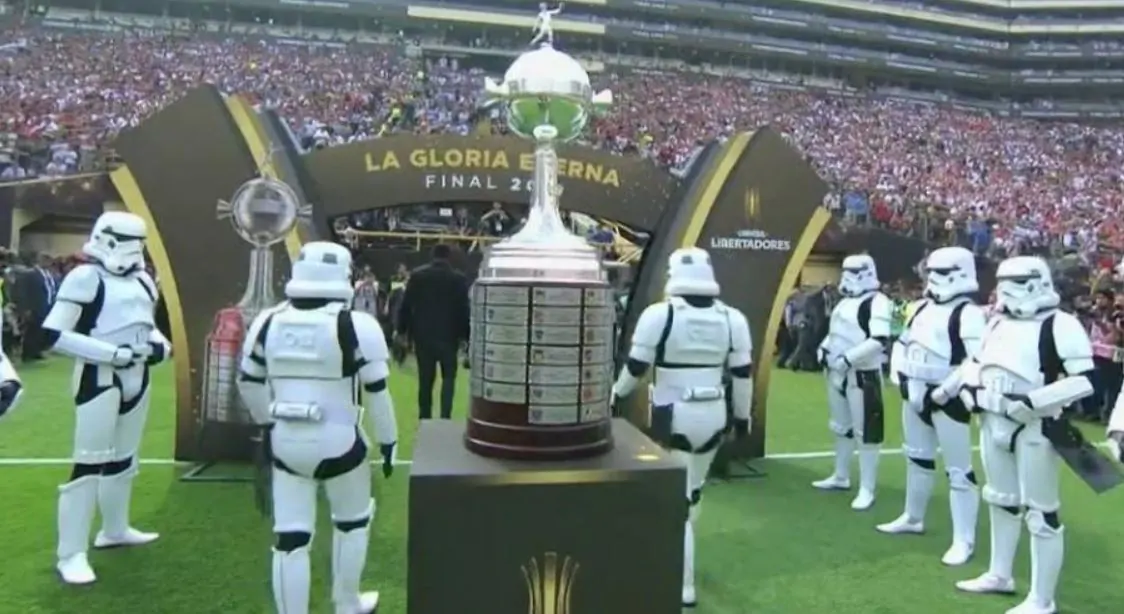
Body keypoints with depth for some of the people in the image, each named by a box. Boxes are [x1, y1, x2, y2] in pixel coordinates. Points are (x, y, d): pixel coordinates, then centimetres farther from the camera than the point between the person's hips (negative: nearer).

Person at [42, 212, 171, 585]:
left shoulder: (141, 281, 9)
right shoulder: (86, 278, -15)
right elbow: (53, 335, -20)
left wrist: (159, 345, 0)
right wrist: (112, 353, -23)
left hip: (136, 376, 8)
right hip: (99, 377, -8)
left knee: (124, 458, 20)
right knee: (90, 463, -8)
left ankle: (114, 530, 37)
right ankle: (71, 554, 1)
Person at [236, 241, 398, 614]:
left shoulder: (269, 322, 1)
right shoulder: (355, 326, -14)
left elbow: (249, 383, 13)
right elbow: (377, 393, -9)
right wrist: (388, 442, 4)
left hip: (285, 442, 3)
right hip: (337, 443, -3)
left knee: (291, 536, 9)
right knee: (353, 521, 22)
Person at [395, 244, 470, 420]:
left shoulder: (417, 275, 1)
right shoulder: (458, 278, -4)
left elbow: (405, 305, 1)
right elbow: (464, 309, -4)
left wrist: (402, 330, 7)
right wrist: (464, 335, 2)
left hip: (423, 334, 2)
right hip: (448, 335, -2)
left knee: (425, 378, 9)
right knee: (448, 376, 8)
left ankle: (425, 417, 12)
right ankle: (445, 416, -5)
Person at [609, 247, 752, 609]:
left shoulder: (660, 315, -13)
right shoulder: (731, 319, -1)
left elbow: (636, 367, -5)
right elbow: (742, 374, 5)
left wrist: (617, 393, 14)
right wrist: (743, 415, 18)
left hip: (674, 417, -5)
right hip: (714, 415, 5)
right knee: (693, 489, 23)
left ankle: (683, 587, 5)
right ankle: (677, 555, 43)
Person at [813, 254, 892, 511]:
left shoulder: (877, 302, -15)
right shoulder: (844, 301, 14)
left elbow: (879, 341, -25)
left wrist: (847, 358, -25)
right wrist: (824, 350, 5)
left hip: (862, 375, -9)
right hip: (837, 373, 10)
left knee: (866, 432, -4)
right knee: (841, 427, 20)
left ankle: (867, 489, 2)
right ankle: (841, 477, 34)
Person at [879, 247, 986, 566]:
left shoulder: (968, 314, -15)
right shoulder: (923, 307, 11)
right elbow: (904, 342, 20)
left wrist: (945, 391, -23)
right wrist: (899, 373, 5)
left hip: (946, 399, -9)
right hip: (915, 394, 9)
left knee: (958, 470, -4)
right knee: (917, 458, 22)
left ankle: (964, 541, 3)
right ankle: (913, 518, 39)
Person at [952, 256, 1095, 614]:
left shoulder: (1061, 326, -13)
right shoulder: (999, 323, 12)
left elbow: (1085, 381, -20)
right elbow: (977, 362, 23)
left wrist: (1033, 401, -25)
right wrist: (971, 387, 5)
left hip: (1034, 429, -8)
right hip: (993, 423, 9)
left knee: (1041, 514, 0)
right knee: (1001, 501, 21)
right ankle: (1000, 575, 37)